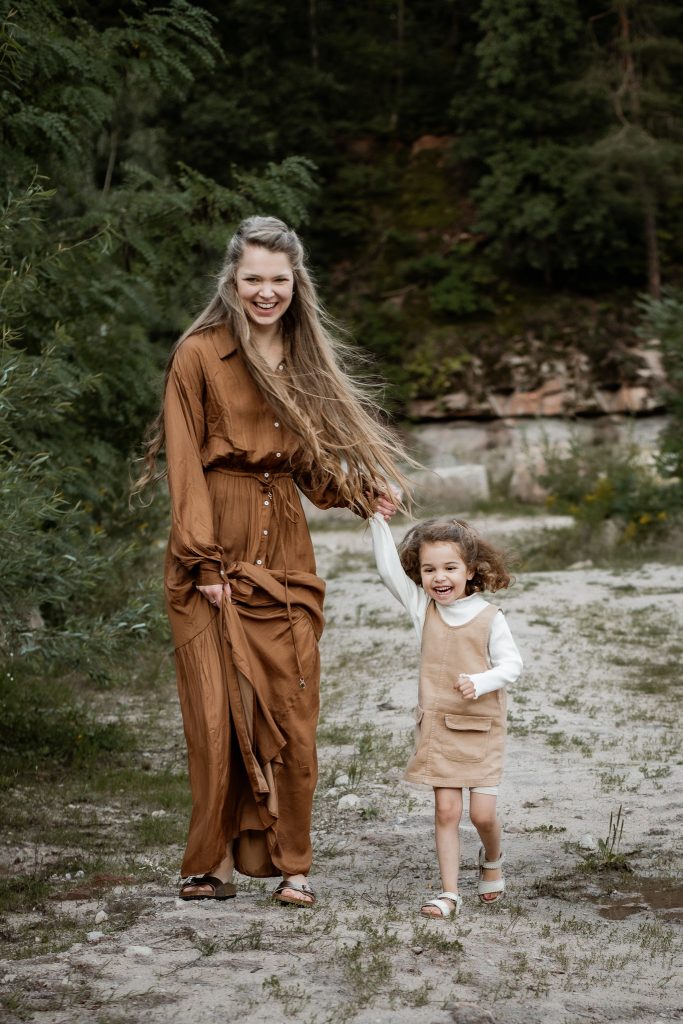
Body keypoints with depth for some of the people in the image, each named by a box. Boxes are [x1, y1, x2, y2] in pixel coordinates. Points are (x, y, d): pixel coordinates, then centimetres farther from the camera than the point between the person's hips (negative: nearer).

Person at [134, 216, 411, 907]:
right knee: (218, 708, -4)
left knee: (290, 708, 1)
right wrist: (205, 560, -13)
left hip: (284, 547, 4)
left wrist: (362, 496, 1)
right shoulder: (199, 355, -3)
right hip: (214, 545, -4)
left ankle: (291, 863, 9)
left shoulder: (304, 358, 13)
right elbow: (185, 463, -7)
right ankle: (210, 865, 7)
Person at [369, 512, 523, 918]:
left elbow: (512, 664, -5)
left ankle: (493, 858, 30)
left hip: (481, 727, -2)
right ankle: (450, 892, 7)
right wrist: (379, 522, -10)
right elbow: (389, 569, -5)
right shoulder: (422, 607, 1)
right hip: (437, 726, 2)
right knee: (447, 810, 0)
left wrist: (481, 682, -22)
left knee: (482, 813, -3)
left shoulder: (489, 618, -7)